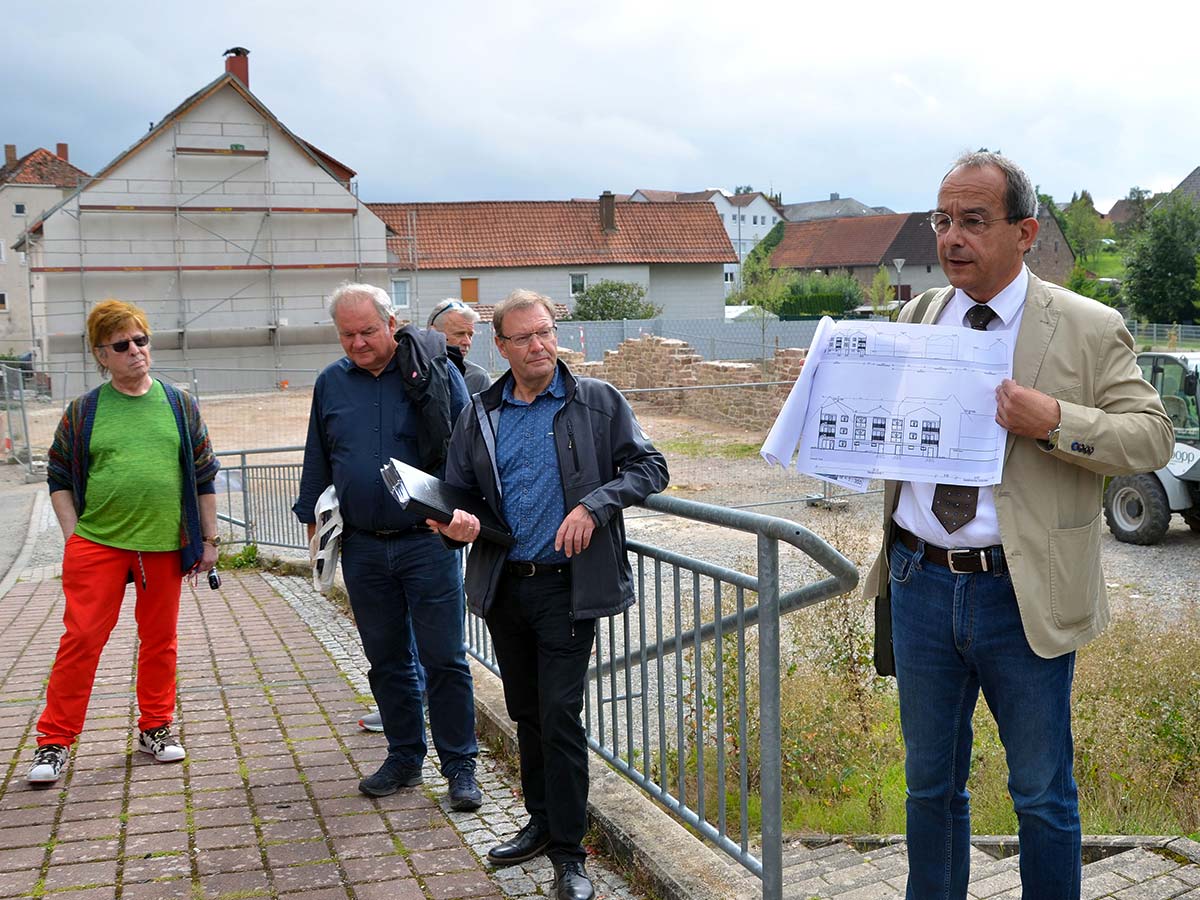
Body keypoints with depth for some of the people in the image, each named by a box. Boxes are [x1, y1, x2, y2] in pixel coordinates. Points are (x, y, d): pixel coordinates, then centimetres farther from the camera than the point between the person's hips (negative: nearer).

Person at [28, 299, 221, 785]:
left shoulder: (180, 405, 5)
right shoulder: (83, 411, 2)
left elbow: (204, 477, 10)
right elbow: (59, 479, 9)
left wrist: (209, 539, 9)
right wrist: (73, 537, 0)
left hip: (164, 545, 2)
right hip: (97, 545, -1)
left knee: (159, 640, 11)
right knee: (81, 639, -2)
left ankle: (155, 728, 27)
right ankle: (54, 741, 10)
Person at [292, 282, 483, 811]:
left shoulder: (434, 370, -4)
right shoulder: (330, 384, 8)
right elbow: (317, 460, 19)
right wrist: (313, 519, 17)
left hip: (428, 543, -4)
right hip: (363, 547, 4)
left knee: (444, 659, 1)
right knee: (386, 661, 13)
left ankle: (459, 766, 13)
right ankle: (404, 758, 28)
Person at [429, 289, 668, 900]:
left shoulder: (598, 402, -2)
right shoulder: (480, 415, 7)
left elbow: (650, 468, -3)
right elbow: (456, 489, 13)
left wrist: (593, 506, -18)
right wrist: (456, 520, -11)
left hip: (566, 586, -4)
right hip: (502, 585, 4)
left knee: (560, 715, -6)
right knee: (525, 712, 16)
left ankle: (568, 851, 8)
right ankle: (541, 821, 33)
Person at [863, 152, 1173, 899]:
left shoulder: (1088, 328, -5)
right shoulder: (918, 319, 7)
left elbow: (1151, 436, -8)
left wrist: (1055, 421, -25)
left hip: (1022, 595, -4)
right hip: (921, 584, 4)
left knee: (1043, 796, 12)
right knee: (930, 784, 20)